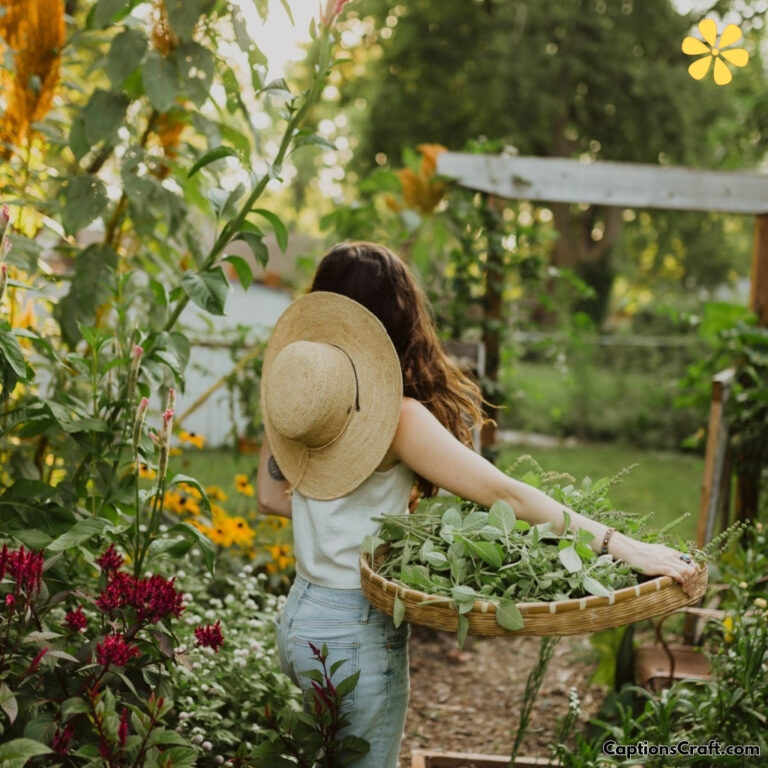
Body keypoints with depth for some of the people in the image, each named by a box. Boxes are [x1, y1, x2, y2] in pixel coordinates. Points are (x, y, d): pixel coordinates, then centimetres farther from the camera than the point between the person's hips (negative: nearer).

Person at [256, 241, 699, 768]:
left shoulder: (295, 392, -2)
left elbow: (271, 496, 12)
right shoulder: (393, 414, -22)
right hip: (356, 631, -7)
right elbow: (501, 494, -26)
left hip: (300, 612, 7)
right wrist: (623, 546, -25)